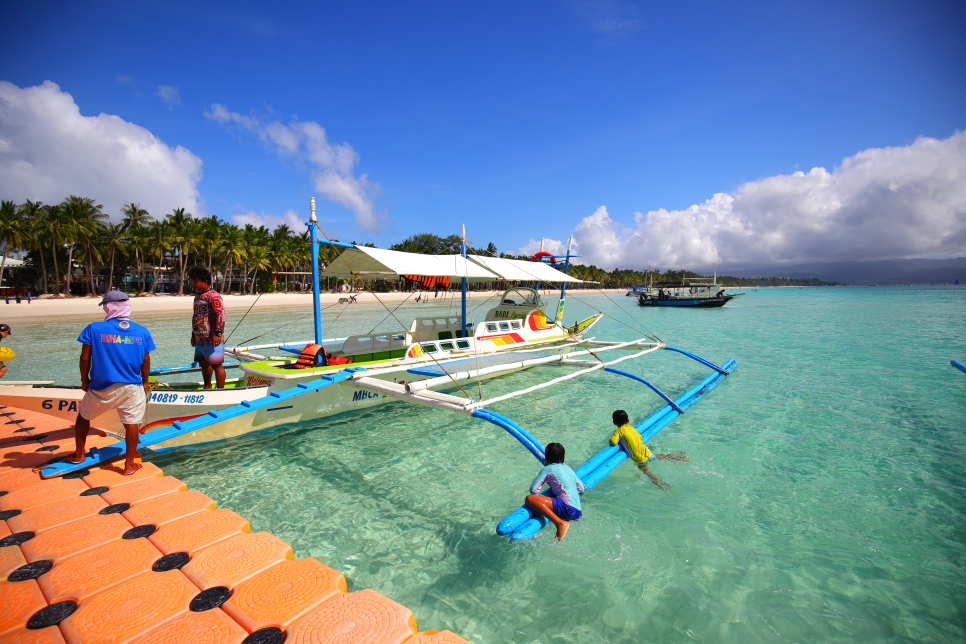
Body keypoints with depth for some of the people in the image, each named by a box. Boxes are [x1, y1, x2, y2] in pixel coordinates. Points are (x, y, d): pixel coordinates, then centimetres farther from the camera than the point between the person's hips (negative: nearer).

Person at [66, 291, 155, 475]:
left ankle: (78, 454, 41)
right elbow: (146, 361, 3)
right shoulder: (142, 332, -2)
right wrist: (145, 383, 15)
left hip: (101, 387, 0)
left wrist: (84, 380, 12)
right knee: (131, 423, 7)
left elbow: (85, 358, -4)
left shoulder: (94, 329, -7)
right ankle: (129, 465, 13)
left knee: (83, 416, 25)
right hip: (132, 387, 0)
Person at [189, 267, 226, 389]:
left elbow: (220, 315, -22)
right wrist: (194, 335, 24)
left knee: (216, 365, -5)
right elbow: (196, 317, 24)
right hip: (200, 338, 10)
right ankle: (207, 387, 34)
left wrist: (218, 334, -26)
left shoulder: (213, 296, -13)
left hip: (212, 339, -10)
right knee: (204, 364, 20)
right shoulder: (197, 297, 17)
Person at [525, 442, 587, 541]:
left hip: (567, 509, -9)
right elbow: (582, 489, 28)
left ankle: (560, 523, -23)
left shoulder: (548, 469, 2)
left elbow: (534, 490, -4)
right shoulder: (568, 468, 21)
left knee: (529, 499, -17)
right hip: (577, 512, 9)